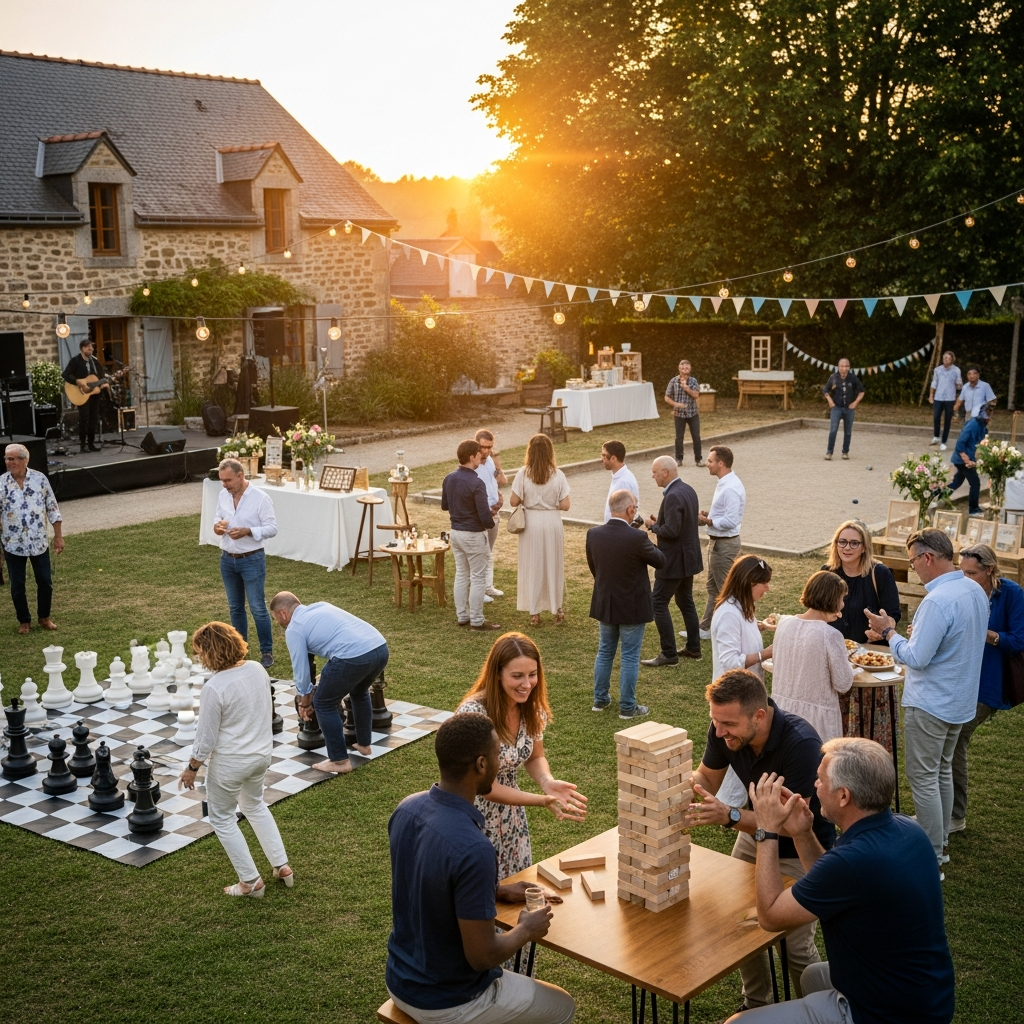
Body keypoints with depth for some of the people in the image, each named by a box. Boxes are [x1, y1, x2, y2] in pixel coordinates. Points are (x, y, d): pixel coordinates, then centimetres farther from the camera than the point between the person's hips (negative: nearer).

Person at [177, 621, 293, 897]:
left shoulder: (215, 687, -27)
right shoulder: (258, 670, -7)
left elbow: (206, 739, -19)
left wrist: (191, 768, -3)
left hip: (230, 762, -7)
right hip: (262, 753, 7)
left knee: (222, 818, 16)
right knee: (255, 805, 31)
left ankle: (251, 882, 23)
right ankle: (282, 866, 35)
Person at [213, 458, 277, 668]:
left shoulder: (260, 498, -15)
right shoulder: (223, 496, 2)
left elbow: (272, 529, -14)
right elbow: (217, 517, 16)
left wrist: (247, 531, -27)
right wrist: (217, 526, -8)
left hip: (252, 560, -5)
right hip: (227, 559, 6)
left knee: (258, 608, -1)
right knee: (235, 607, 15)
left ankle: (267, 652, 10)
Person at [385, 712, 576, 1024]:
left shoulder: (406, 809, -8)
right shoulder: (473, 849, -34)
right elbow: (481, 956, -26)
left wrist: (497, 891, 13)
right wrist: (526, 930, -7)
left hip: (400, 981, 7)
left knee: (507, 975, 35)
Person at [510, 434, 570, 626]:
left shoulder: (523, 473, -10)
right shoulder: (558, 475, -9)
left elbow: (514, 502, -8)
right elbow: (565, 506, -8)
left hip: (531, 523, 0)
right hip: (552, 522, 0)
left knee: (532, 567, 10)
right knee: (554, 566, 15)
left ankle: (534, 613, 15)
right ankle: (557, 609, 24)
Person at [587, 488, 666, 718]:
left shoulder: (593, 534, -9)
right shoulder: (637, 538, -25)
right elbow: (660, 560, -8)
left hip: (604, 605, 5)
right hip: (632, 608, -5)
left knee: (605, 652, 20)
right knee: (630, 657, 7)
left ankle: (600, 699, 31)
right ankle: (627, 706, 16)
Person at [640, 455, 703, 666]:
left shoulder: (673, 496, -23)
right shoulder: (688, 490, 8)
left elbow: (672, 531, -28)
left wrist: (653, 526, -11)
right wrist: (660, 521, 7)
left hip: (674, 561, -10)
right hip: (688, 557, 10)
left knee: (659, 603, -3)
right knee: (685, 601, 19)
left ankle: (669, 653, -1)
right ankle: (693, 647, 28)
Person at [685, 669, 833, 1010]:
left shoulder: (800, 743, -37)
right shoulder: (724, 730, -20)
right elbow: (706, 777, -4)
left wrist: (729, 816, -49)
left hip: (801, 850, -5)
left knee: (796, 945, -2)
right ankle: (755, 1002, 34)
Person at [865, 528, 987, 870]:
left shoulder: (938, 601, -27)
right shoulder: (976, 591, 3)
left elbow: (916, 657, -25)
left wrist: (889, 632, -10)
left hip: (930, 704, -9)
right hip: (961, 698, 9)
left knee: (923, 778, 1)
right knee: (942, 771, 21)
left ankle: (931, 860, 7)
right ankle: (939, 842, 33)